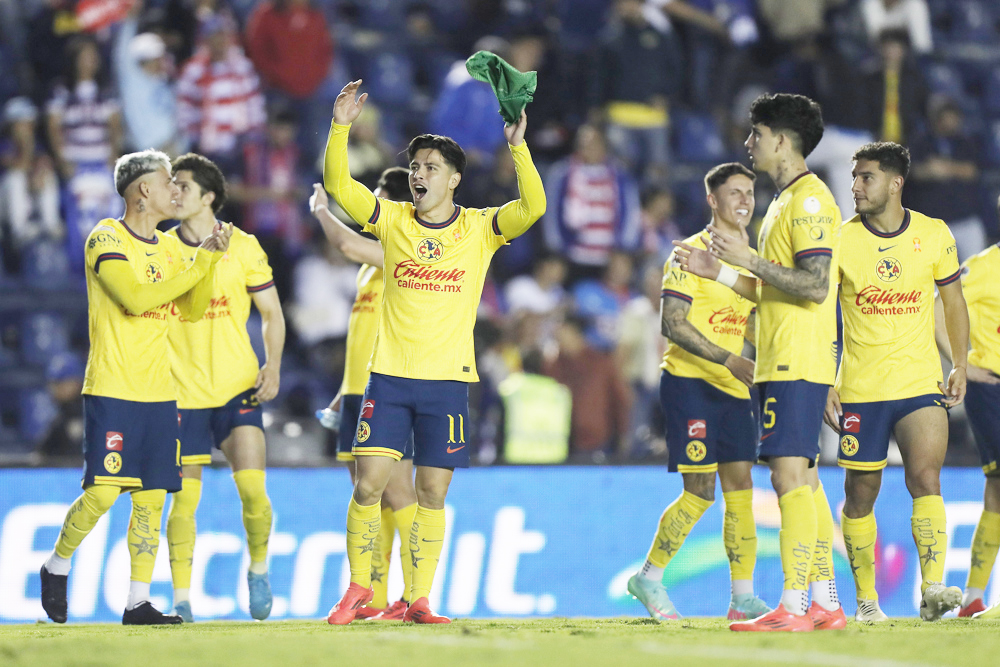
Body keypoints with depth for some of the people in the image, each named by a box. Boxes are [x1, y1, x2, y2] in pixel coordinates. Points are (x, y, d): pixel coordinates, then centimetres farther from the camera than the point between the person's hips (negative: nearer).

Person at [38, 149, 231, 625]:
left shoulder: (167, 247, 15)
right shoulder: (106, 239, -8)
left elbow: (192, 309, 16)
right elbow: (136, 298, -20)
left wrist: (211, 258, 3)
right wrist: (198, 265, -17)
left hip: (158, 390, 7)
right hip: (111, 389, -7)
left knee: (152, 498, 2)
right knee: (102, 492, -12)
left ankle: (138, 603, 4)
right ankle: (56, 567, 11)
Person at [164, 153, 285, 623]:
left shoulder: (243, 247, 1)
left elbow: (271, 313, 8)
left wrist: (273, 366, -6)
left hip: (237, 387, -1)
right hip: (182, 391, 1)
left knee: (252, 488, -12)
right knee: (184, 498, -2)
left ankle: (258, 568, 14)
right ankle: (181, 599, 7)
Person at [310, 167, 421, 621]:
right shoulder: (372, 263, 21)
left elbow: (347, 244, -23)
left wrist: (322, 211, -4)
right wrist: (343, 394, 24)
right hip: (361, 393, 10)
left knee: (396, 491, -11)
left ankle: (414, 597, -11)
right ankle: (373, 600, 12)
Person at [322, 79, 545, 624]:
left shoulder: (479, 229, 2)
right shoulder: (393, 220, 5)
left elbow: (533, 208, -12)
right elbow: (338, 186, -3)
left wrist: (518, 147, -22)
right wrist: (340, 128, -16)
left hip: (448, 379, 0)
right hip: (389, 374, 0)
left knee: (432, 495, 2)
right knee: (369, 484, -7)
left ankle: (418, 600, 9)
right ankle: (358, 590, 6)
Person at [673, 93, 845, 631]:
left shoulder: (810, 200, -12)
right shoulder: (786, 202, 20)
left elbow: (814, 285, -21)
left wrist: (749, 259, -18)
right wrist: (721, 273, 18)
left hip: (798, 362, -10)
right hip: (780, 362, 10)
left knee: (790, 475, -13)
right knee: (803, 479, 10)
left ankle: (792, 606, -16)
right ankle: (825, 603, 12)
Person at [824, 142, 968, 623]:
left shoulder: (934, 235, 0)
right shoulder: (841, 240, -3)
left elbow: (953, 302, 14)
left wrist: (960, 366, 6)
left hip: (921, 384, 0)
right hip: (859, 388, 0)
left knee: (926, 476, -18)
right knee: (861, 493, 6)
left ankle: (933, 589, -23)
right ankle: (866, 599, 18)